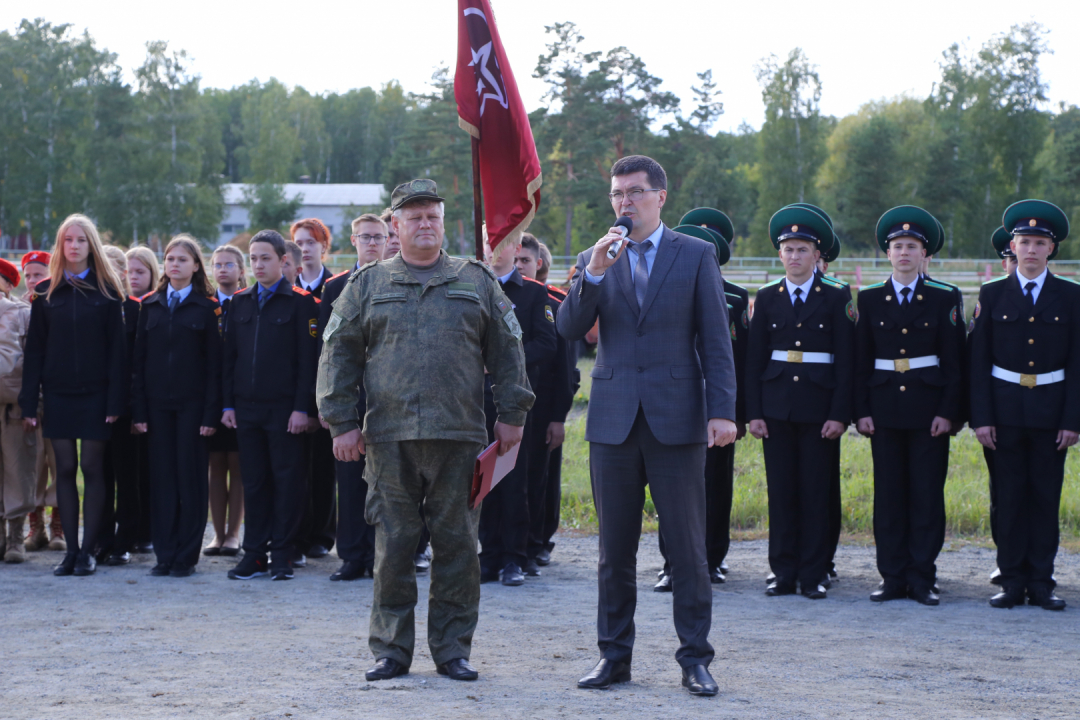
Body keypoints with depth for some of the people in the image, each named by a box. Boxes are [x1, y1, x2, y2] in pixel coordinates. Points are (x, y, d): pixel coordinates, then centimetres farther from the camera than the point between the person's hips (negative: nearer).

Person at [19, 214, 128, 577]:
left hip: (95, 393, -2)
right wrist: (29, 401, -1)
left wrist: (116, 400, -9)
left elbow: (117, 347, -2)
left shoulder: (106, 291, 1)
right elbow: (34, 349, 6)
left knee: (92, 468, -1)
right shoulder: (46, 292, 7)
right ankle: (71, 550, 7)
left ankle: (88, 550, 4)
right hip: (58, 393, 2)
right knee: (65, 469, 3)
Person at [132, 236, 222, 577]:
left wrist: (211, 413, -9)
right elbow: (139, 360, 8)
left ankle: (187, 555, 5)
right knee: (162, 477, 3)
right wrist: (139, 410, 1)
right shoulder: (151, 306, 10)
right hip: (158, 404, 3)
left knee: (191, 477, -1)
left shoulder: (206, 308, 1)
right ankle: (164, 554, 8)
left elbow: (214, 363, -2)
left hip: (192, 404, -3)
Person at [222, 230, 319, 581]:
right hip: (247, 407, 4)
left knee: (287, 481, 0)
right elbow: (230, 355, 13)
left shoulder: (300, 302, -1)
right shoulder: (240, 302, 12)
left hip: (284, 407, -4)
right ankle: (254, 554, 12)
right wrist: (228, 403, 5)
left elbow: (307, 358, -5)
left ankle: (282, 555, 6)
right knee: (253, 482, 7)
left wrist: (302, 407, -11)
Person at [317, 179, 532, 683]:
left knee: (456, 542, 3)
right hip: (389, 436, 0)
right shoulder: (368, 284, 10)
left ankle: (452, 650, 12)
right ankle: (391, 650, 11)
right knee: (393, 543, 2)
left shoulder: (477, 281, 11)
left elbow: (507, 351, 12)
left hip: (460, 434, 0)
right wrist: (342, 423, 1)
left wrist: (512, 414, 5)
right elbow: (339, 353, 8)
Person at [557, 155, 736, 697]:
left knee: (688, 545, -1)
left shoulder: (696, 255, 4)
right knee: (615, 548, 7)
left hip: (676, 418, -2)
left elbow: (715, 339, 1)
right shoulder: (593, 261, 11)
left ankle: (694, 658, 7)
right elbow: (569, 329, -2)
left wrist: (722, 410, -8)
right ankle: (614, 654, 16)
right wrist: (595, 272, -15)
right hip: (614, 419, 2)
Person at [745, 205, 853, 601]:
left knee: (816, 492, 0)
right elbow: (754, 359, 8)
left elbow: (845, 360, -1)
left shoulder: (837, 298, 2)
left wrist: (839, 414, -8)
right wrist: (754, 412, 1)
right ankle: (784, 572, 10)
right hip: (777, 405, 2)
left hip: (819, 406, -2)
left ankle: (813, 575, 6)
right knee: (780, 491, 3)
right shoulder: (767, 298, 8)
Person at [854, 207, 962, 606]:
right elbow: (861, 360, 6)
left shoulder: (943, 299, 2)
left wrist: (947, 411, -7)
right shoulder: (869, 299, 6)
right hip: (885, 407, 2)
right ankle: (893, 577, 9)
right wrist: (862, 411, 0)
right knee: (888, 494, 3)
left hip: (928, 409, -1)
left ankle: (922, 579, 5)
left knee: (927, 494, -1)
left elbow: (953, 361, 0)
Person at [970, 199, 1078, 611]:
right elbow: (978, 361, 2)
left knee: (1046, 495, 2)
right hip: (1005, 407, 0)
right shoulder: (992, 295, 3)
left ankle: (1041, 583, 8)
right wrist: (981, 417, -5)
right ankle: (1012, 582, 9)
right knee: (1009, 496, 3)